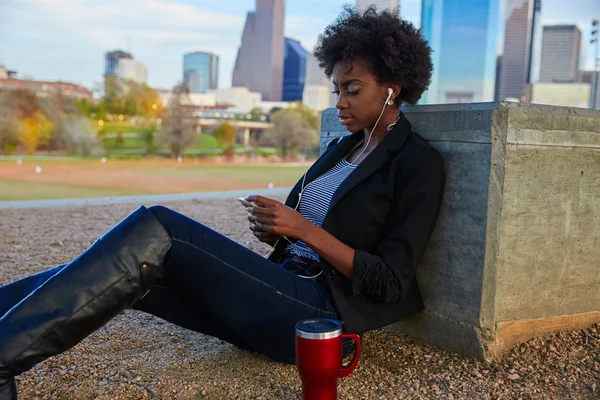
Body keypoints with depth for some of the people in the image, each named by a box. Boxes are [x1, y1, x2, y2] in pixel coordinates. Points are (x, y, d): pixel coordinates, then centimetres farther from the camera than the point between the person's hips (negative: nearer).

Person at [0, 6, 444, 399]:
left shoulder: (419, 163, -4)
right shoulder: (343, 146, 18)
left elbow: (389, 283, -9)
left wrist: (305, 231, -17)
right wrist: (273, 229, 1)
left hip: (320, 314, -7)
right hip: (282, 293, 7)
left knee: (157, 230, -24)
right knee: (121, 273, -11)